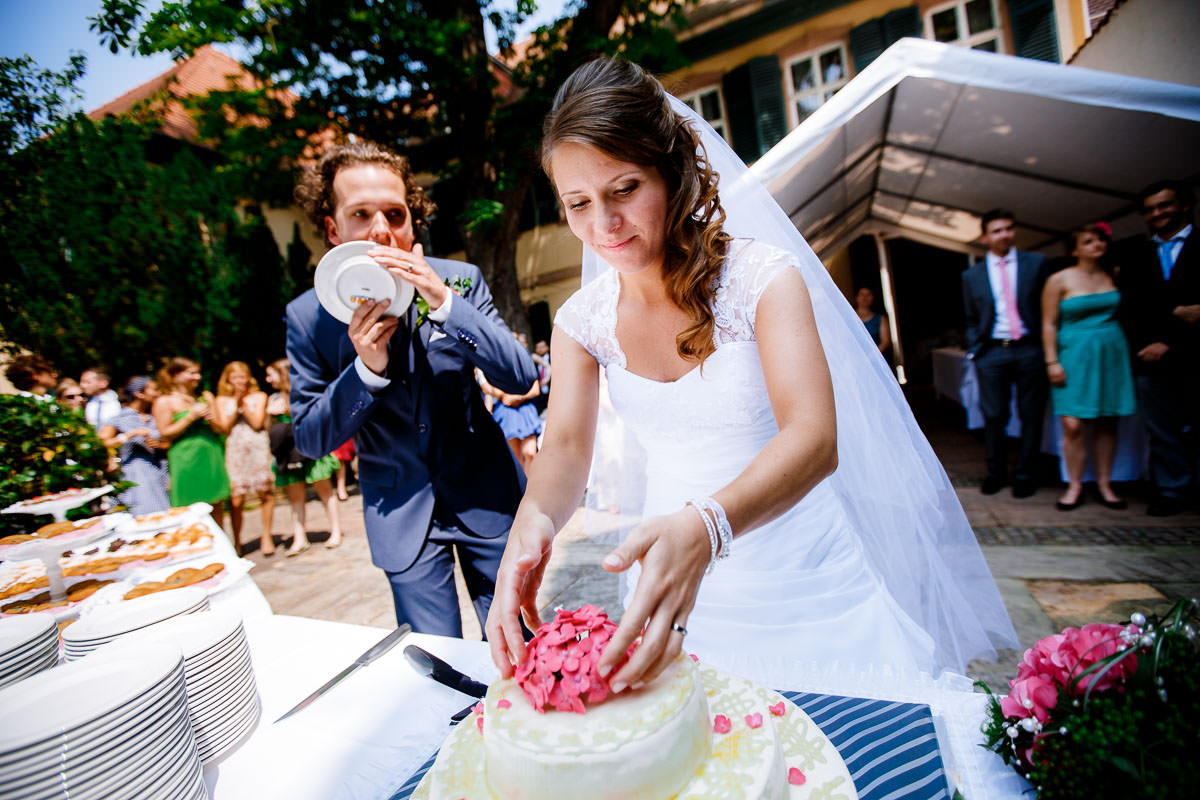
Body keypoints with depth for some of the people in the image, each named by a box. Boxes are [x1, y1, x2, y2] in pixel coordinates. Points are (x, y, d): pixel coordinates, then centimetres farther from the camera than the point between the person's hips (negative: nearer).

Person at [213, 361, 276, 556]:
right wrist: (236, 403, -3)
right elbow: (225, 427, 1)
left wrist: (243, 402, -4)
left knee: (265, 494, 0)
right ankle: (237, 542, 9)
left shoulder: (259, 397, 9)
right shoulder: (222, 400, 12)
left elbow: (257, 423, -2)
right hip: (235, 450, 1)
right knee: (236, 499, -5)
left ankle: (266, 537, 15)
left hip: (258, 449, 0)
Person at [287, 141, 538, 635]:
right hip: (401, 517, 0)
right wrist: (366, 367, -22)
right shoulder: (308, 316, -6)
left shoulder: (460, 280, -7)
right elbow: (310, 438, -3)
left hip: (486, 497, 0)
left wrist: (444, 302, -25)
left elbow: (520, 377, -13)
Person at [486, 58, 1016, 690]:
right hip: (670, 570, 3)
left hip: (798, 571, -2)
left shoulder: (761, 276, -17)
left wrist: (705, 526, -47)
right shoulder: (582, 319, -4)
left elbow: (815, 438, -29)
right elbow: (566, 446, -11)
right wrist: (532, 519, -33)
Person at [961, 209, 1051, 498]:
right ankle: (996, 473, 18)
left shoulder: (1036, 263, 7)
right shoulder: (972, 275, 9)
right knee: (994, 416, 3)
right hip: (992, 352, 0)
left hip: (1029, 350, 0)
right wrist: (974, 350, 4)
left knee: (1031, 416, 4)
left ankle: (1025, 474, 17)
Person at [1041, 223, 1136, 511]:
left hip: (1111, 354, 4)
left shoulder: (1113, 275, 10)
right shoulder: (1060, 280, -2)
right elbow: (1048, 324, -3)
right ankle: (1075, 485, 3)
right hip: (1075, 356, -4)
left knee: (1107, 423, 6)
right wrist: (1052, 362, -9)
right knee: (1073, 425, -9)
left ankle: (1104, 483, 17)